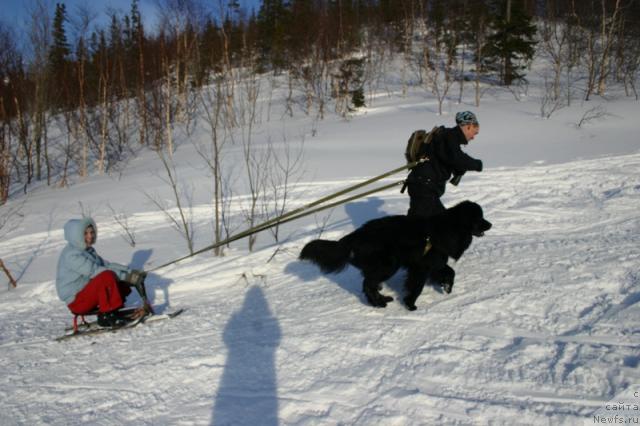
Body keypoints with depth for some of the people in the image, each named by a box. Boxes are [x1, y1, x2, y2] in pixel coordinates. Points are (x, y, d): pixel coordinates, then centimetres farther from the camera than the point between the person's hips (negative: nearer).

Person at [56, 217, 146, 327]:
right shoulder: (71, 255, -17)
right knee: (107, 276, -29)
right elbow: (95, 271, -26)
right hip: (76, 302, -10)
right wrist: (124, 275, -28)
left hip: (87, 294, 10)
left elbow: (106, 265, 9)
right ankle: (108, 315, -22)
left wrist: (130, 271, -6)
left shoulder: (88, 250, 13)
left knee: (123, 285, 1)